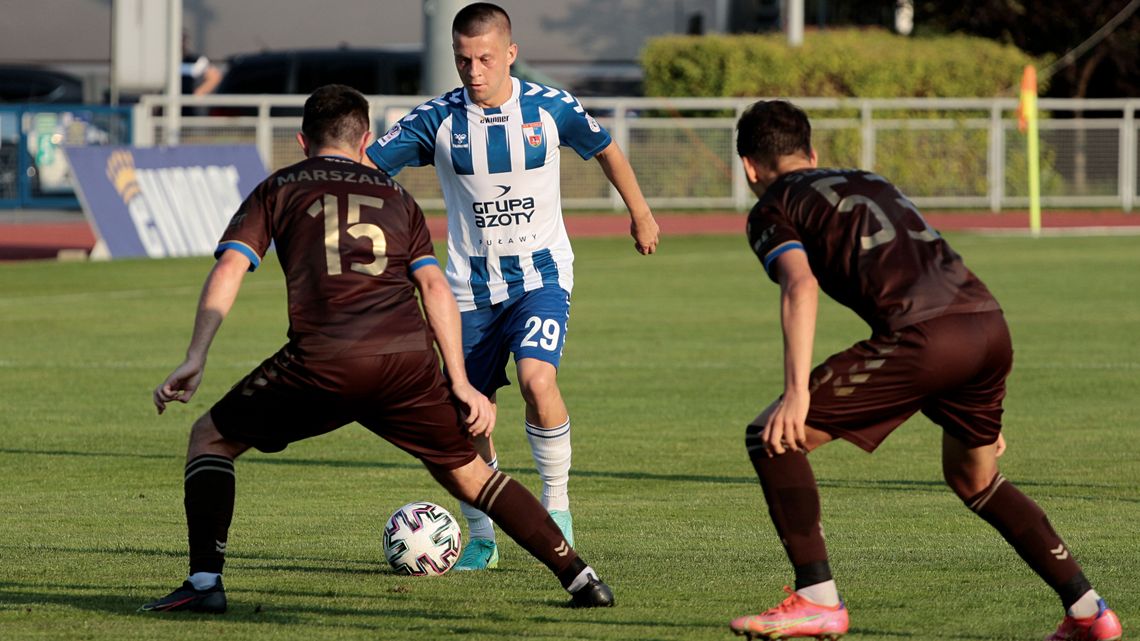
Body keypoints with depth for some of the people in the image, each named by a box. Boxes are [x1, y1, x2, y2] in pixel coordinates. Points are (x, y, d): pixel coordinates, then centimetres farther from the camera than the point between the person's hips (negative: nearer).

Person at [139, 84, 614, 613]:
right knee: (467, 474, 20)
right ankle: (579, 578, 13)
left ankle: (205, 581, 2)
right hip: (409, 358, 2)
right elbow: (434, 286, 15)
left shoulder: (278, 190, 21)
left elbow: (229, 268, 7)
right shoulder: (395, 197, 27)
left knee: (210, 439, 17)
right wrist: (460, 384, 11)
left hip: (322, 365, -2)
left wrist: (195, 360, 0)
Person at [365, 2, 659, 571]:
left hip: (541, 274, -2)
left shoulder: (548, 108, -6)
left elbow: (605, 149, 13)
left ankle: (557, 504, -8)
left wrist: (640, 214, 23)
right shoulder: (438, 119, -7)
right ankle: (481, 540, 22)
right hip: (472, 285, 2)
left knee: (537, 380, -27)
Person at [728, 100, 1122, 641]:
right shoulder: (868, 182, 35)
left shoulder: (771, 211, 13)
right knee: (973, 479, 30)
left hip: (925, 336, -7)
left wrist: (796, 391, -17)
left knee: (771, 438, 4)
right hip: (990, 325, 7)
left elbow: (801, 286, -8)